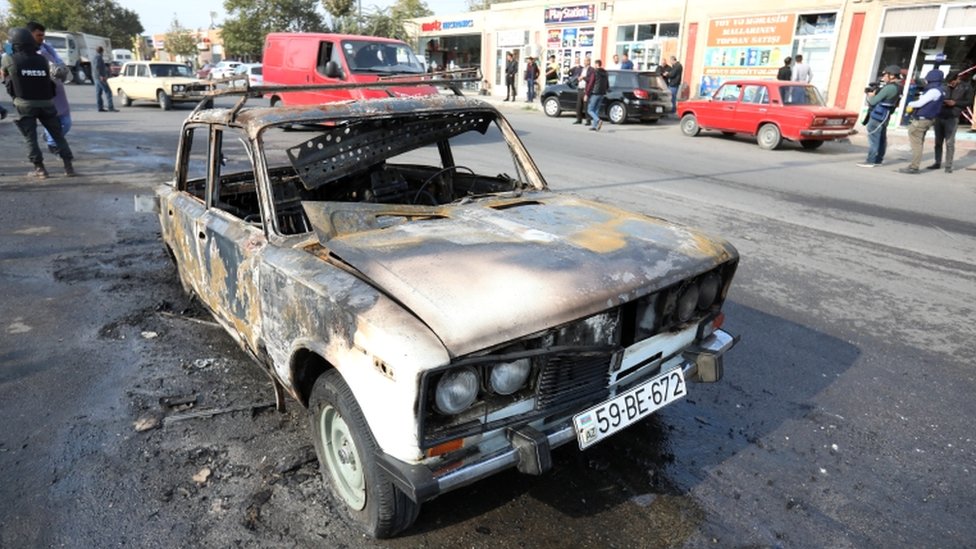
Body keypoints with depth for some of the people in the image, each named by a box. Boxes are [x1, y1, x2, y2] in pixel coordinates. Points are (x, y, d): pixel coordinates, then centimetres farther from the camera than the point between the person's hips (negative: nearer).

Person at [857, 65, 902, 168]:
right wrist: (874, 92, 5)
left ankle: (870, 161, -7)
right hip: (884, 116, 10)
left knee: (873, 138, -7)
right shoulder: (897, 88, 13)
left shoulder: (888, 88, -19)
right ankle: (878, 160, 19)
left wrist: (870, 96, 1)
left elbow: (873, 101, -19)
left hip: (877, 116, -10)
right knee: (881, 138, 13)